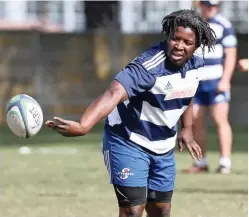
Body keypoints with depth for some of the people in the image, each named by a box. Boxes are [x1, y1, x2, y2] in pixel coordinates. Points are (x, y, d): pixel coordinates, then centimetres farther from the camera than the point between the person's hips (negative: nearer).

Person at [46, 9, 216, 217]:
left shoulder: (195, 66, -6)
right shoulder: (149, 66, -31)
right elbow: (113, 94, -47)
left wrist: (187, 129, 10)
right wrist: (83, 125, -63)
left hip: (164, 148, 7)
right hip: (128, 142, -7)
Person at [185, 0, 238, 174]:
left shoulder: (223, 25, -3)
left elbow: (230, 54, -6)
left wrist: (225, 80, -15)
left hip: (217, 81, -5)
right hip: (195, 82, 5)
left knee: (220, 120, -12)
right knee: (196, 122, 4)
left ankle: (225, 162, -13)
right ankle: (201, 163, 12)